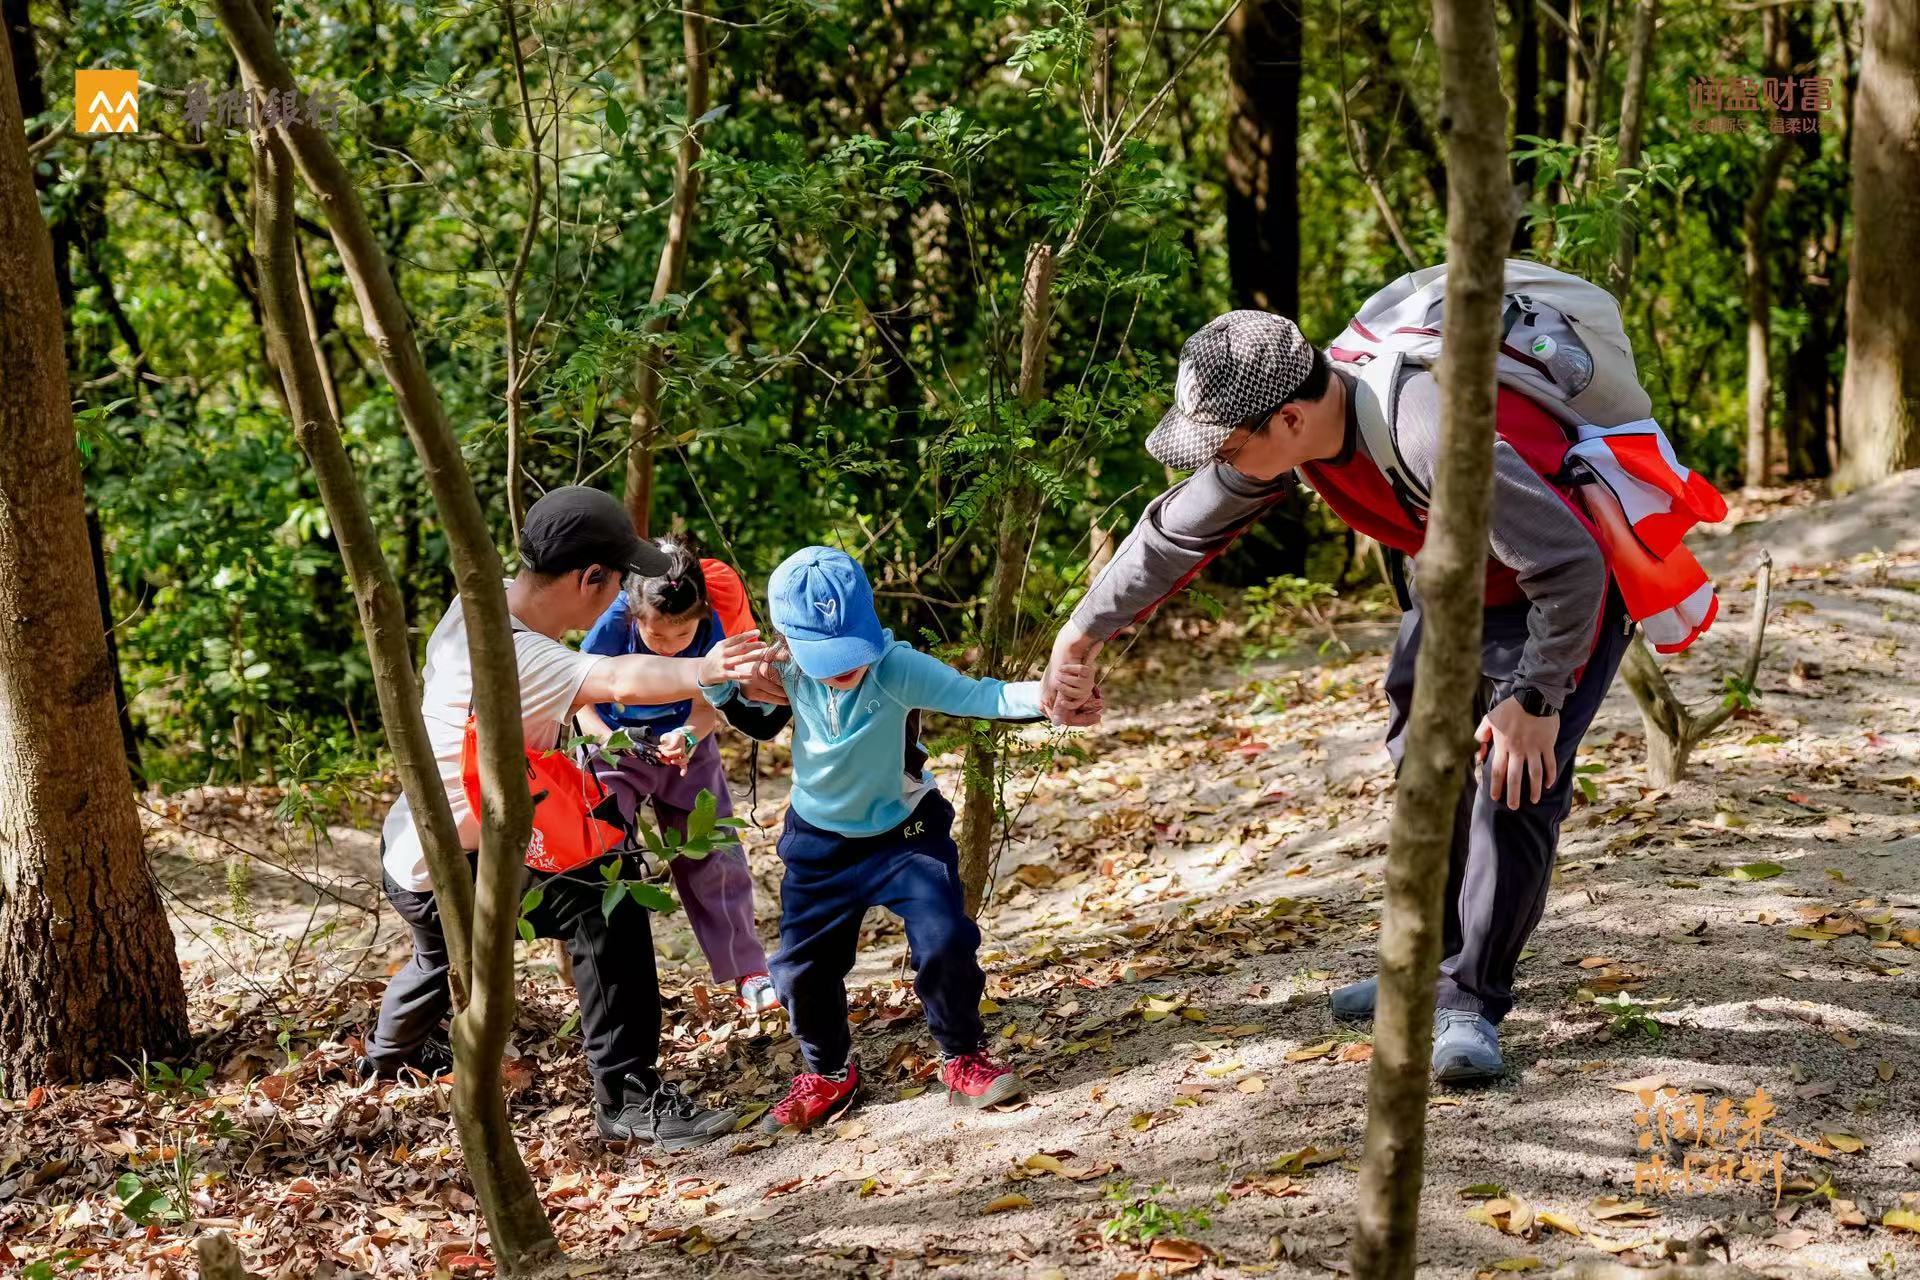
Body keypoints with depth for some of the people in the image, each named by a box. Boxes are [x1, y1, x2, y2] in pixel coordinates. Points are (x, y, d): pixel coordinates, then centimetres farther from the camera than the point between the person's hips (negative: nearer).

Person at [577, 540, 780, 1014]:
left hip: (687, 746, 1)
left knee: (713, 857, 3)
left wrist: (687, 737, -39)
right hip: (619, 747, -1)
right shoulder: (614, 625, -30)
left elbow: (707, 706, -18)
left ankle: (747, 970, 14)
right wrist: (603, 736, -36)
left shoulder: (711, 628, -25)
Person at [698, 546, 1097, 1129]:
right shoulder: (787, 673, -20)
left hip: (905, 832, -3)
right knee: (801, 966, 8)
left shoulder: (898, 668, -31)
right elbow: (711, 693, -6)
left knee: (945, 941, -18)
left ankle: (963, 1058, 10)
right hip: (820, 841, 3)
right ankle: (829, 1075, 35)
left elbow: (977, 696, -43)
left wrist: (1045, 692, -63)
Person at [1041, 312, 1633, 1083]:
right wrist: (1082, 634, 5)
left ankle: (1472, 1004, -6)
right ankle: (1430, 966, 30)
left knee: (1517, 787, -16)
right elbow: (1176, 530, -1)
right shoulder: (1283, 428, -17)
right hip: (1451, 585, 8)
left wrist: (1537, 699, -27)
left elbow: (1569, 566, -37)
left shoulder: (1438, 435, -43)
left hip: (1563, 595, -8)